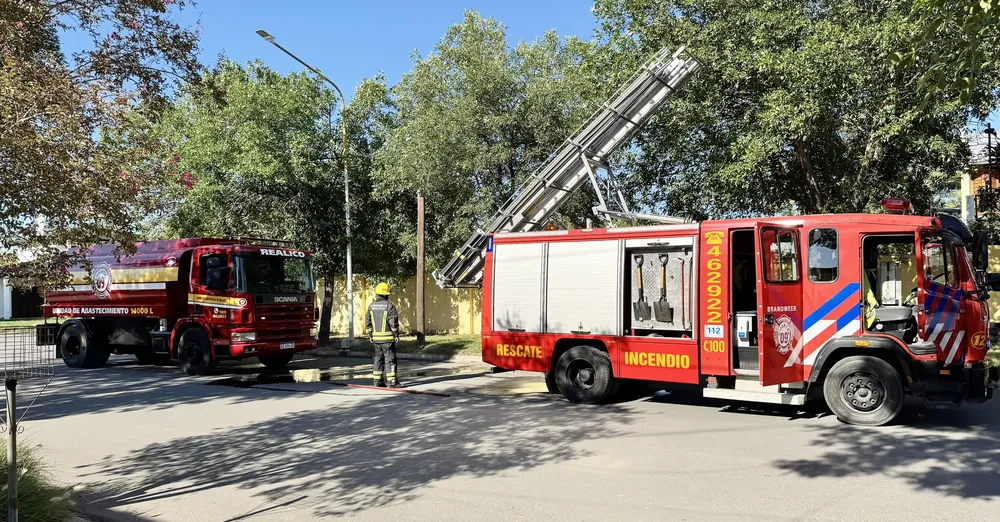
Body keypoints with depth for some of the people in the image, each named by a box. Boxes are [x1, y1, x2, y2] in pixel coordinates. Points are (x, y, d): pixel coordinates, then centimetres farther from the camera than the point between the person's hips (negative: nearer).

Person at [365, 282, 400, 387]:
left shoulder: (371, 306, 5)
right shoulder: (389, 305, -11)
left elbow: (367, 322, 8)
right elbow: (393, 322, -12)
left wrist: (370, 335, 15)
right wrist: (396, 334, -3)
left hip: (376, 337, 5)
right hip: (387, 337, -5)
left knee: (378, 358, 14)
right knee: (390, 359, -1)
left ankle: (378, 381, 14)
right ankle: (392, 381, -2)